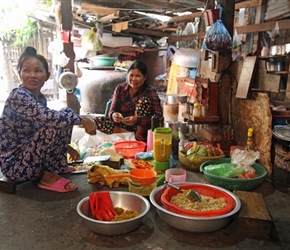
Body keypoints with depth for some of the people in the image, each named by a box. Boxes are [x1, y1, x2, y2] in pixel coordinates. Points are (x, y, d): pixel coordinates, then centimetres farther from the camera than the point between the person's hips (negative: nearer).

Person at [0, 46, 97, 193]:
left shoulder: (40, 98, 5)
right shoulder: (18, 96, -20)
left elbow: (47, 118, 19)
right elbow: (48, 117, -34)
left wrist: (65, 146, 11)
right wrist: (83, 120, -25)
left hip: (28, 157, 8)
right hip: (14, 165, -8)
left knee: (63, 118, 5)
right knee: (54, 126, -25)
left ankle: (54, 168, 8)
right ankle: (47, 176, -7)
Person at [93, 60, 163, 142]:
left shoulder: (150, 93, -13)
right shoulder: (120, 88, -1)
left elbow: (158, 117, -24)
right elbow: (112, 111, -4)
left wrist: (137, 120, -40)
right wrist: (114, 115, -31)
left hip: (141, 129, -3)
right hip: (121, 125, 4)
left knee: (144, 100, -24)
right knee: (97, 120, -17)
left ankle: (138, 137, -25)